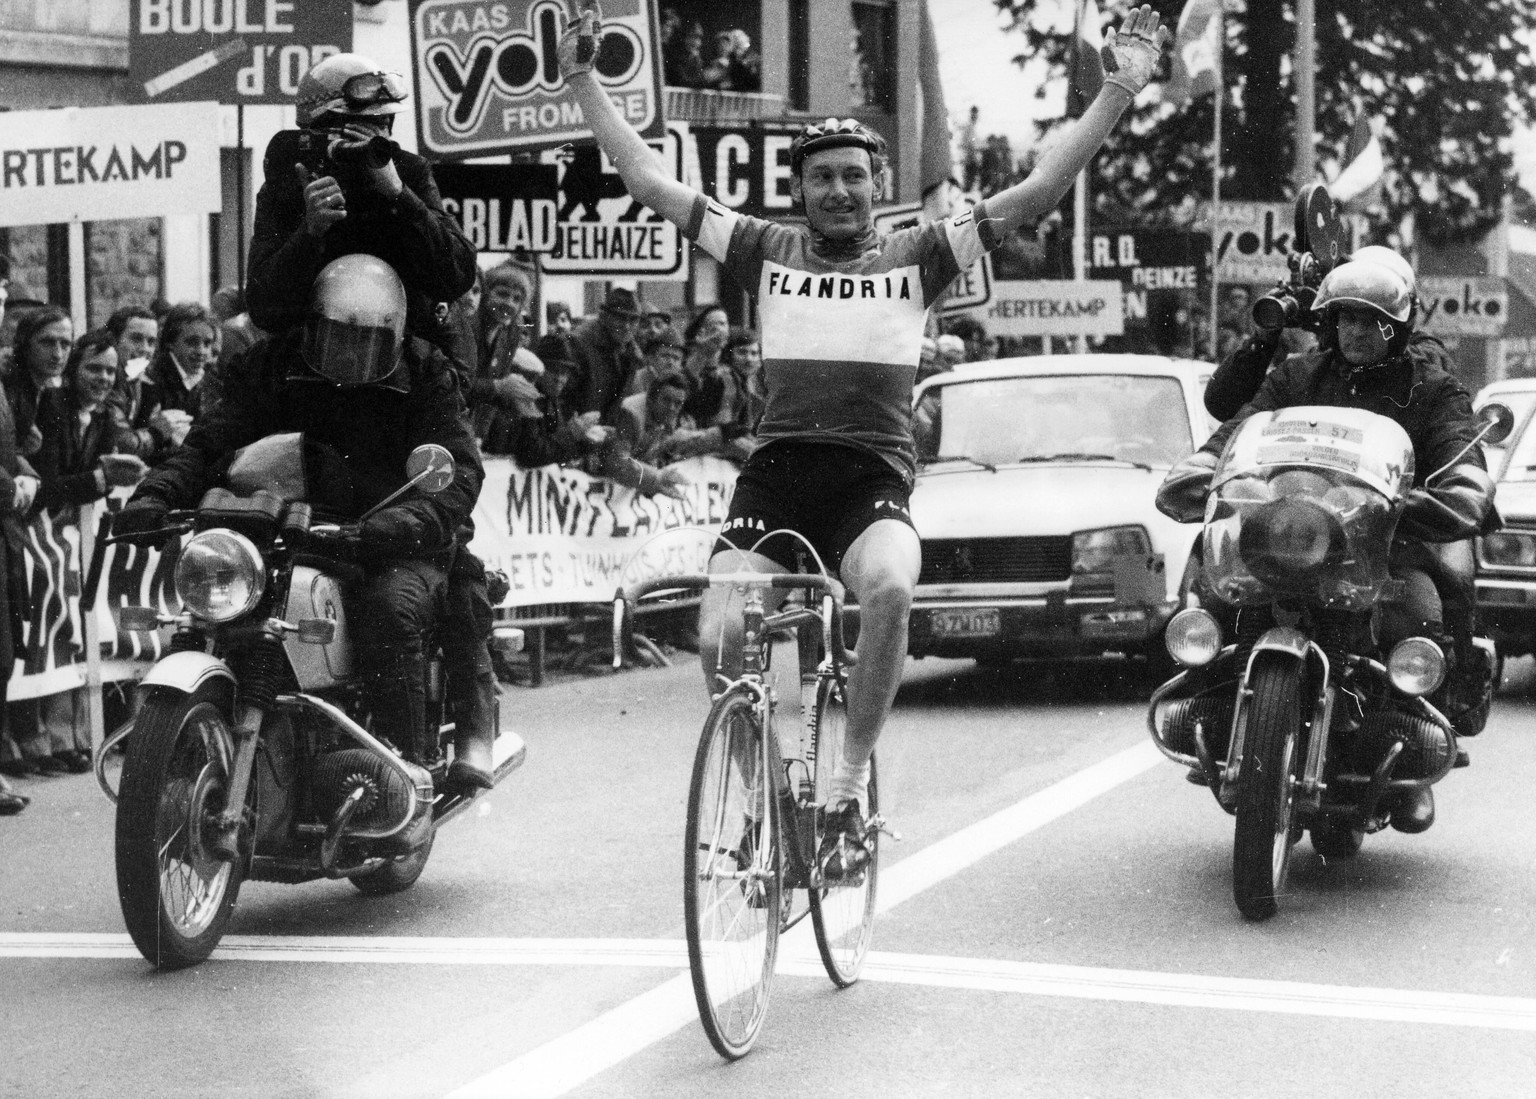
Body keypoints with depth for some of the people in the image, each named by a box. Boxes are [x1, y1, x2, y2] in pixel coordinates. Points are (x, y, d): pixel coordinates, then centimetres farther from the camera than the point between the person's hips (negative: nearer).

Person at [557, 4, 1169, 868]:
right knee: (719, 636, -19)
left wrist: (1120, 89, -2)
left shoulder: (917, 256, 10)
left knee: (891, 585, -34)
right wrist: (583, 81, 16)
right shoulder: (766, 252, 14)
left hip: (873, 481, -2)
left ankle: (849, 788, -18)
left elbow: (1040, 191, 4)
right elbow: (650, 181, 16)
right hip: (776, 474, 2)